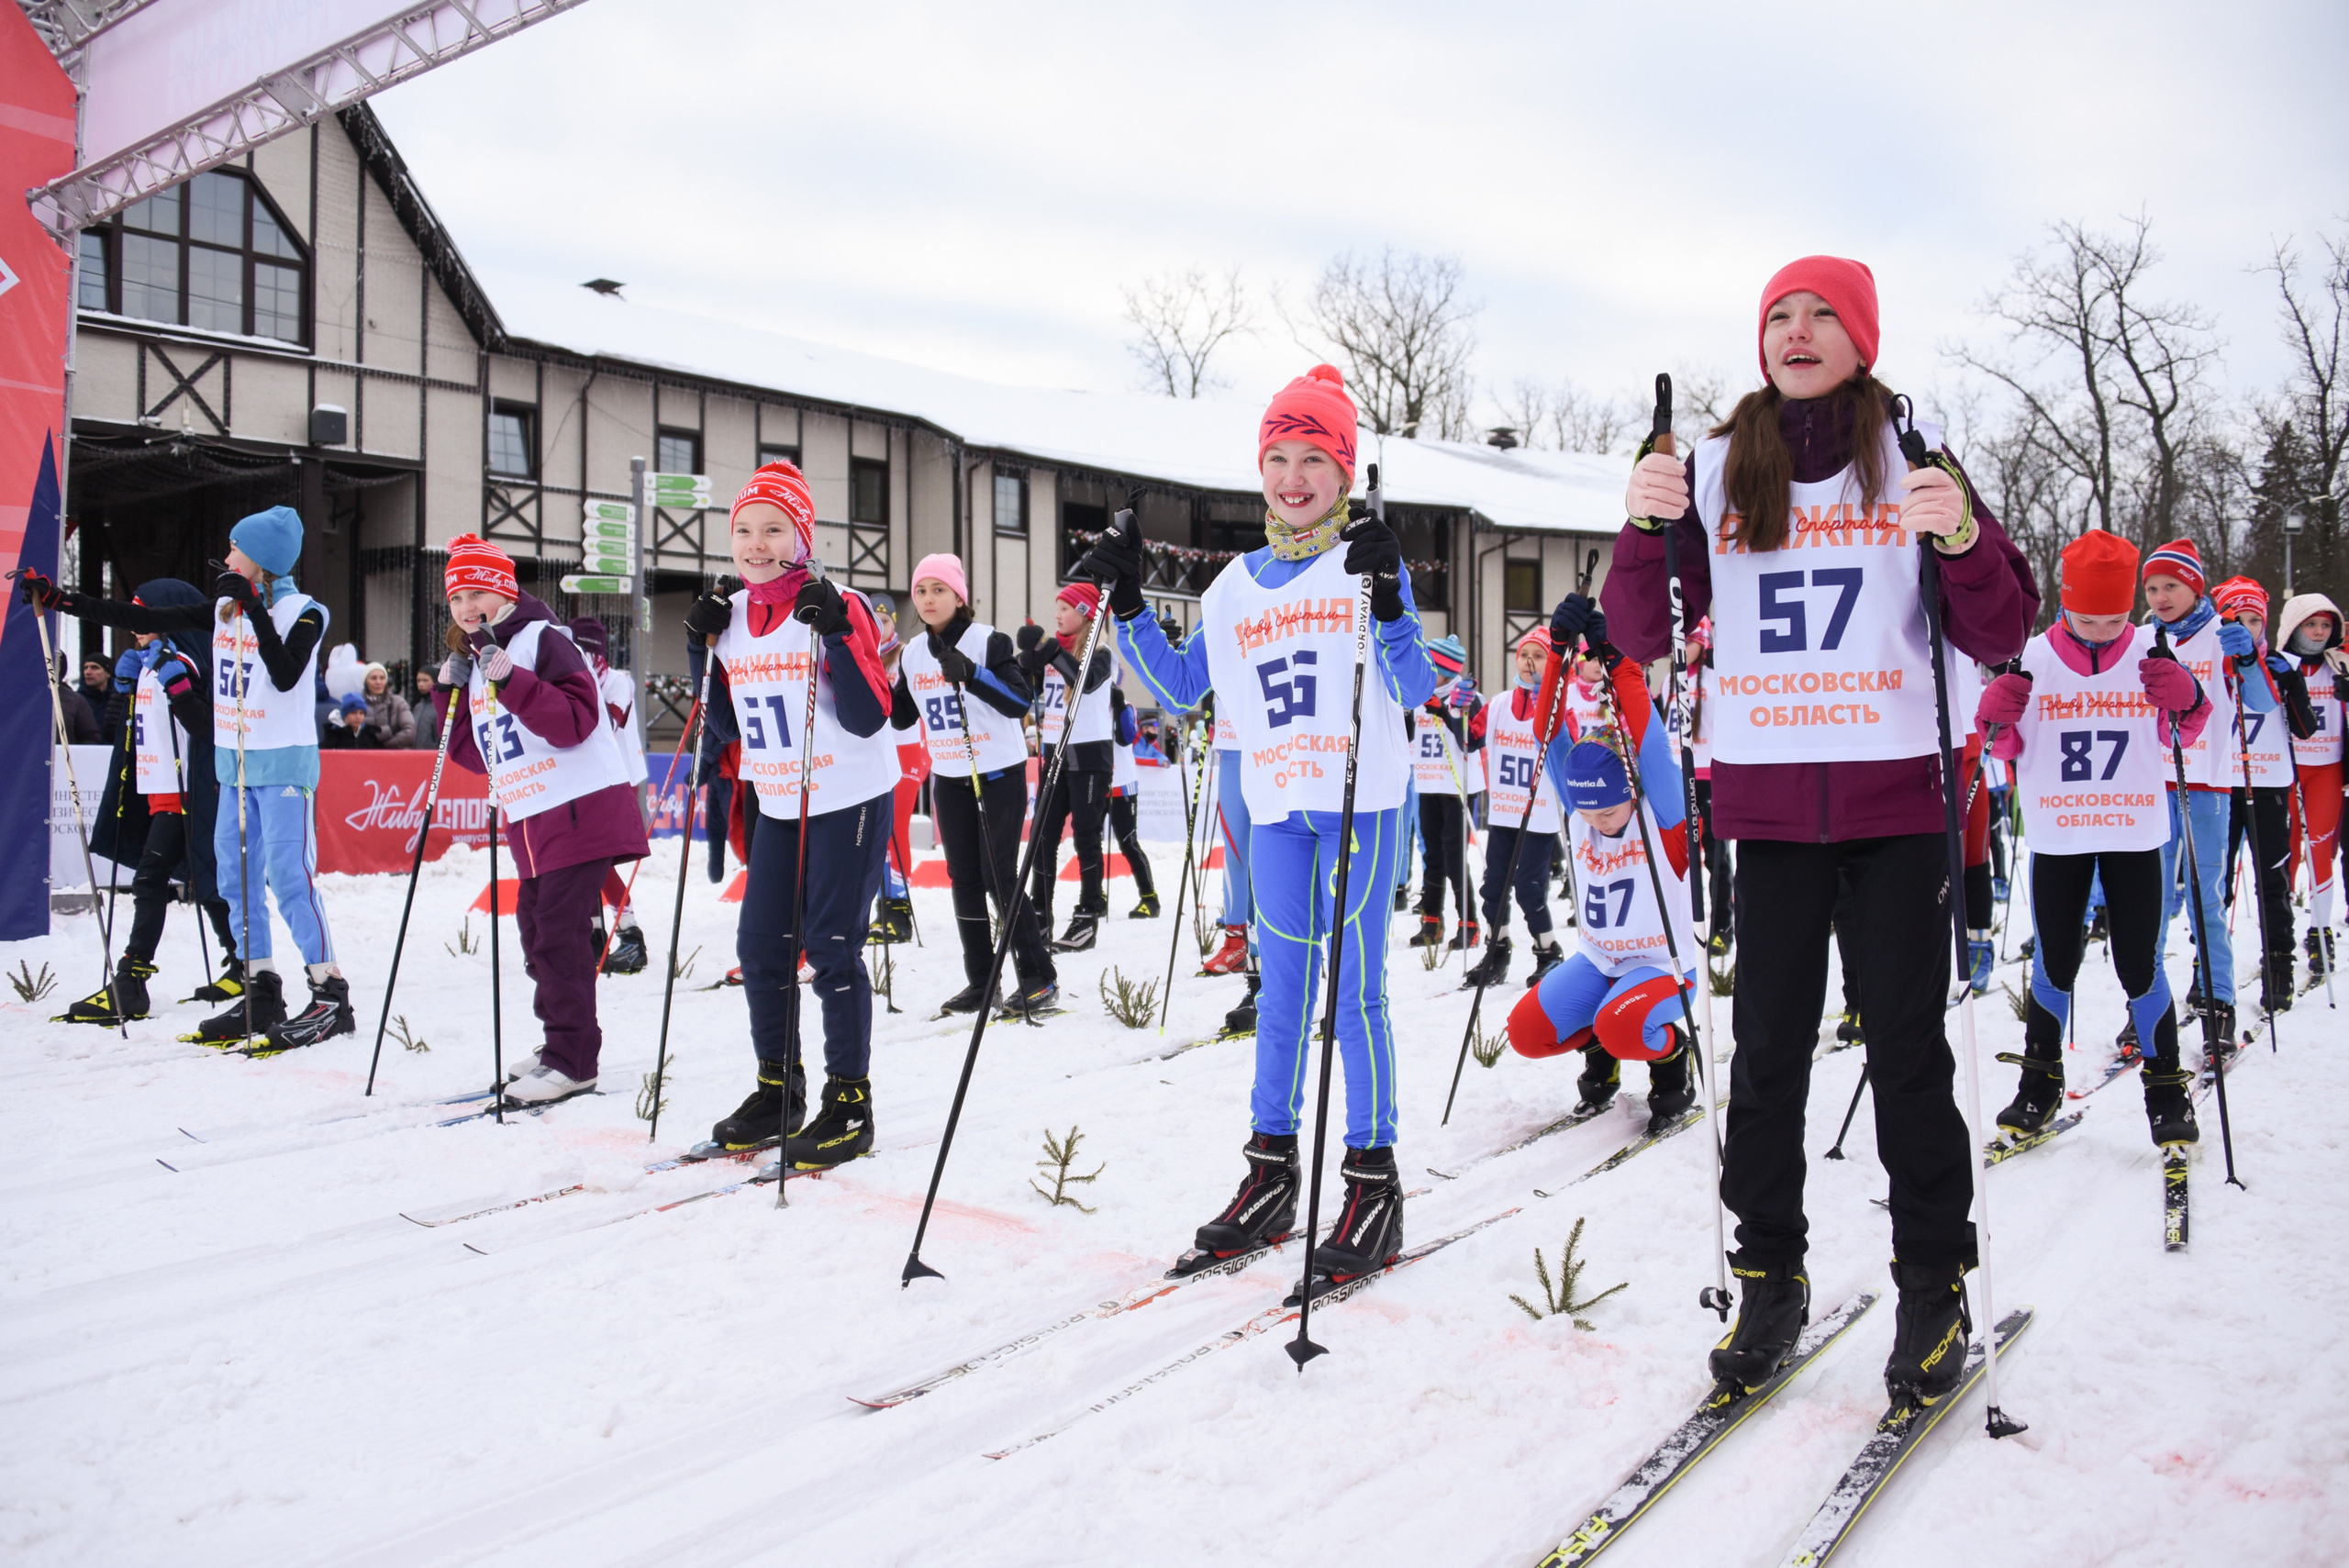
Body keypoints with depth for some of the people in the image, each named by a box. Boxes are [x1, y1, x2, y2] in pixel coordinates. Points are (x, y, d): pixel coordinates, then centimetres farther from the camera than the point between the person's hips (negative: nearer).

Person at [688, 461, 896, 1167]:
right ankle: (777, 1090, 23)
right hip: (778, 804, 7)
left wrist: (837, 632, -25)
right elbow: (728, 727, 12)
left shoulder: (838, 607, -12)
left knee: (831, 947, -6)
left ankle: (849, 1102, 7)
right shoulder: (733, 617, 7)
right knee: (760, 945, 7)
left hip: (851, 800, -7)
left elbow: (868, 718, -18)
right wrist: (707, 651, 2)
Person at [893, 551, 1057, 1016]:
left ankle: (1039, 977, 1)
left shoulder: (988, 640, -10)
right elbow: (901, 714, 15)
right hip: (948, 780, 6)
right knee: (964, 881, 7)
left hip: (1000, 774, -6)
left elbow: (1021, 700, -19)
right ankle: (981, 982, 14)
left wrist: (972, 674, -31)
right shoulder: (913, 652, 7)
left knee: (999, 878, -9)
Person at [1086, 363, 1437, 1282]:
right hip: (1276, 806, 5)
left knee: (1355, 992, -2)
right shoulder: (1236, 585, 12)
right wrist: (1126, 605, 6)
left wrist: (1387, 603, -26)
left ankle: (1373, 1180, 8)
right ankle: (1272, 1174, 19)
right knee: (1281, 992, 9)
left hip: (1361, 801, -4)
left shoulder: (1369, 562, -1)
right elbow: (1180, 689, 14)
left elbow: (1413, 693, -10)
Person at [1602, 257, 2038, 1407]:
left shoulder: (1914, 457, 3)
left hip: (1898, 794, -1)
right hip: (1768, 797, 1)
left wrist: (1962, 541, -18)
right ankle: (1769, 1278, 20)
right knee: (1767, 1048, 6)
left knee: (1907, 1048, 3)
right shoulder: (1718, 469, 6)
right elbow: (1642, 637, 2)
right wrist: (1645, 531, -15)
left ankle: (1933, 1289, 19)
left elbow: (2001, 638, 1)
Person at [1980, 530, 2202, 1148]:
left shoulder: (2152, 656, -1)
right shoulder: (2032, 658, -4)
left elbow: (2181, 737, 7)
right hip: (2057, 836, 0)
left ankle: (2166, 1086, 20)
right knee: (2054, 963, 7)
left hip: (2135, 834, 0)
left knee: (2139, 965, 3)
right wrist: (1998, 716, -18)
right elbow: (2008, 748, 3)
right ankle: (2041, 1082, 22)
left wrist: (2186, 702, -13)